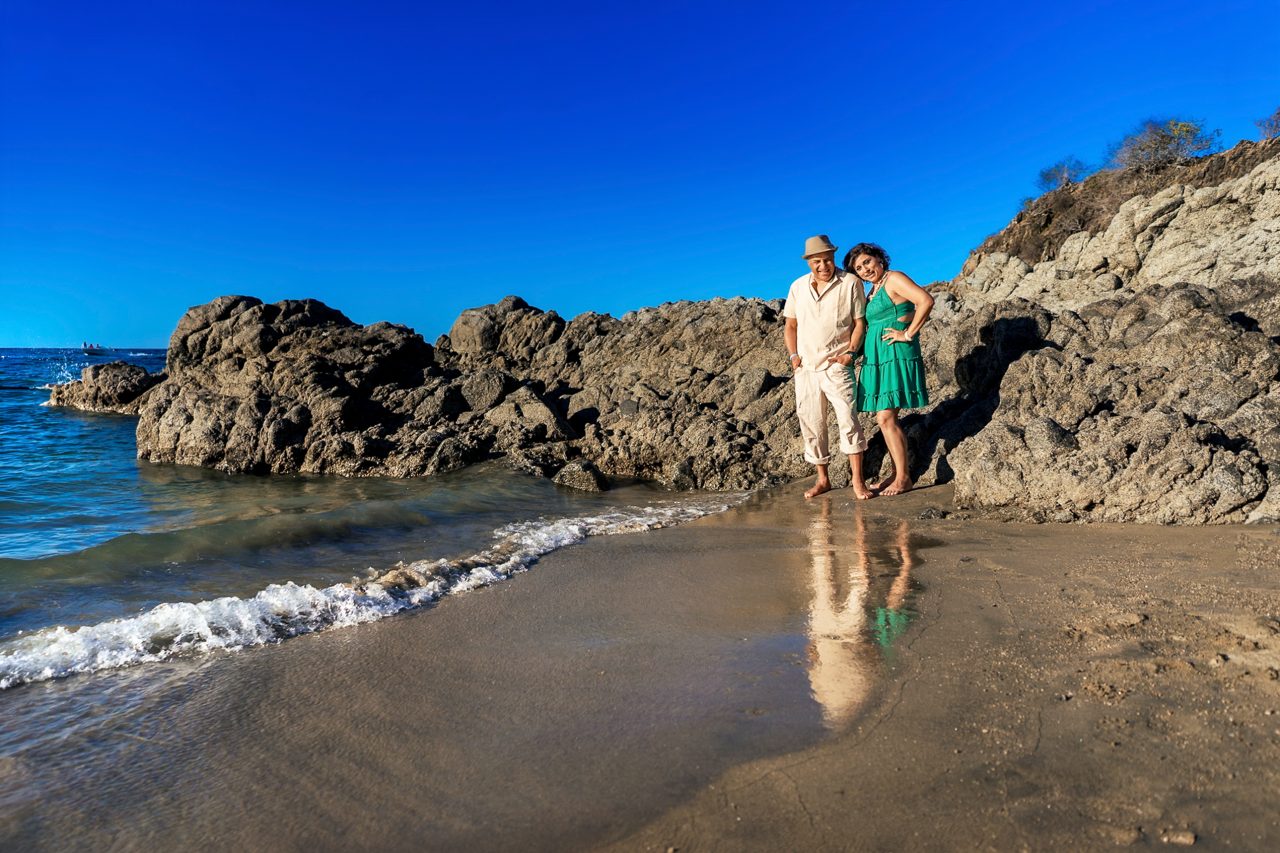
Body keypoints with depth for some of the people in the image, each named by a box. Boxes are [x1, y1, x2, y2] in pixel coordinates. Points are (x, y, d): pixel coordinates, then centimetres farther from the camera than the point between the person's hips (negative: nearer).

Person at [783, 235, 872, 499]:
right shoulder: (798, 286, 8)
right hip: (805, 369, 4)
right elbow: (791, 325, 14)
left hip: (836, 366, -4)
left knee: (848, 419, -16)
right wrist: (793, 355, 3)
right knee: (811, 425, 7)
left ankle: (858, 481, -10)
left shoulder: (850, 283, -2)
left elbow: (859, 321, 0)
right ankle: (822, 479, 20)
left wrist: (851, 353, -11)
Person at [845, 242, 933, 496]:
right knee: (887, 419, 10)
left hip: (895, 355, -9)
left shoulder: (894, 279, -8)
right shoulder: (872, 291, 18)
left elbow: (926, 301, -21)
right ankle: (898, 472, 18)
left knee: (885, 418, -12)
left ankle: (903, 478, -5)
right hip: (876, 357, 9)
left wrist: (908, 334, -17)